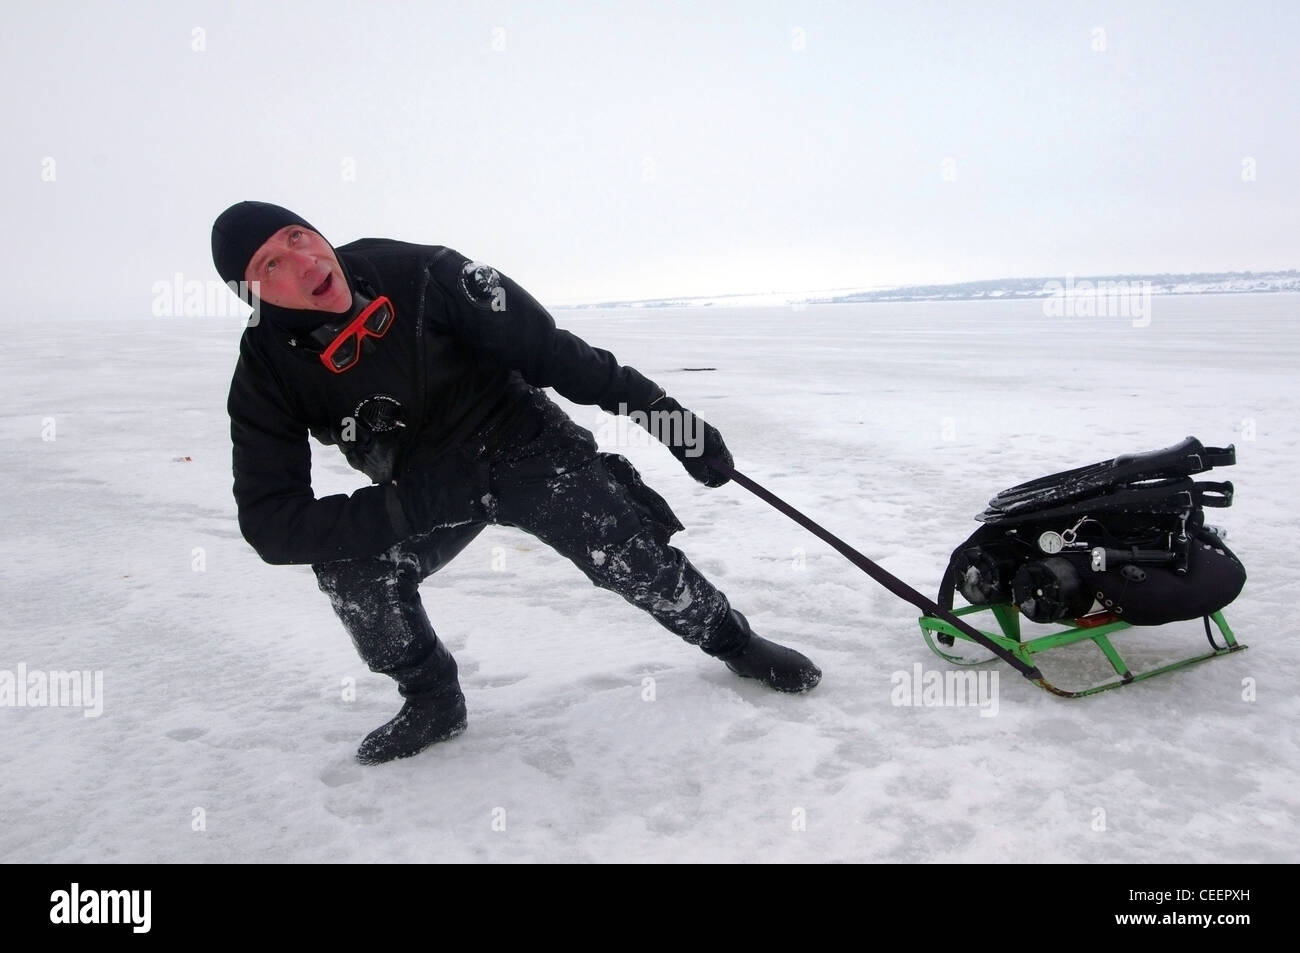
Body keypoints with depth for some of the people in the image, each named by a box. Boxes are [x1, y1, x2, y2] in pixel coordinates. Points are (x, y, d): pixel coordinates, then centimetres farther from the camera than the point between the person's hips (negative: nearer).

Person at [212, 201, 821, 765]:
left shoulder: (421, 274, -23)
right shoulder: (268, 374, -16)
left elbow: (550, 350, -18)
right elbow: (270, 524, -20)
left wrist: (663, 413, -16)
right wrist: (408, 508, -31)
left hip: (528, 444, -2)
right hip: (417, 495, 2)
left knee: (632, 561, -12)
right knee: (349, 563, -23)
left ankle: (733, 640, 19)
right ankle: (432, 699, 3)